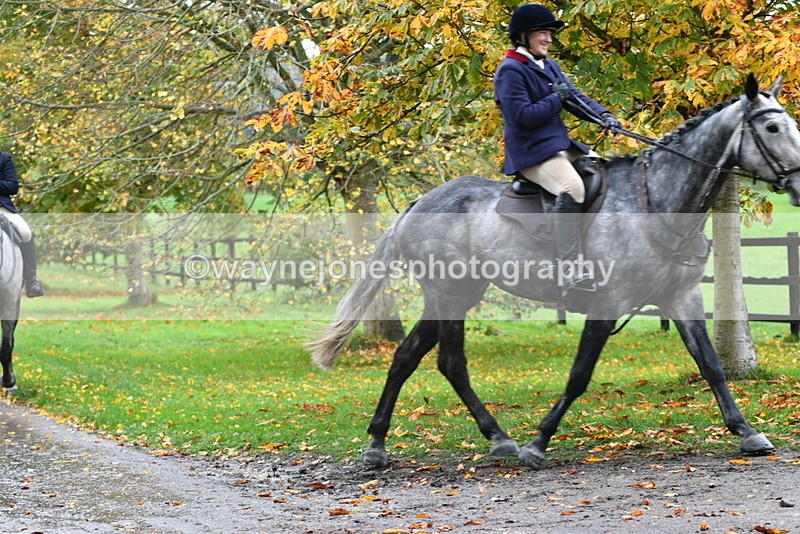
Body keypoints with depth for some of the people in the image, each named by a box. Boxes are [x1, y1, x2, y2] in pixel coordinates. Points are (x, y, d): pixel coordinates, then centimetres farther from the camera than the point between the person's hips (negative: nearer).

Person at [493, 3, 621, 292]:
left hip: (561, 146, 10)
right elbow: (521, 116, -19)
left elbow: (575, 97, 12)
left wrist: (602, 115, -6)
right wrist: (556, 99, -12)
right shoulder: (510, 71, -11)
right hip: (530, 152, -10)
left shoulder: (549, 66, 17)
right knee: (571, 186, -34)